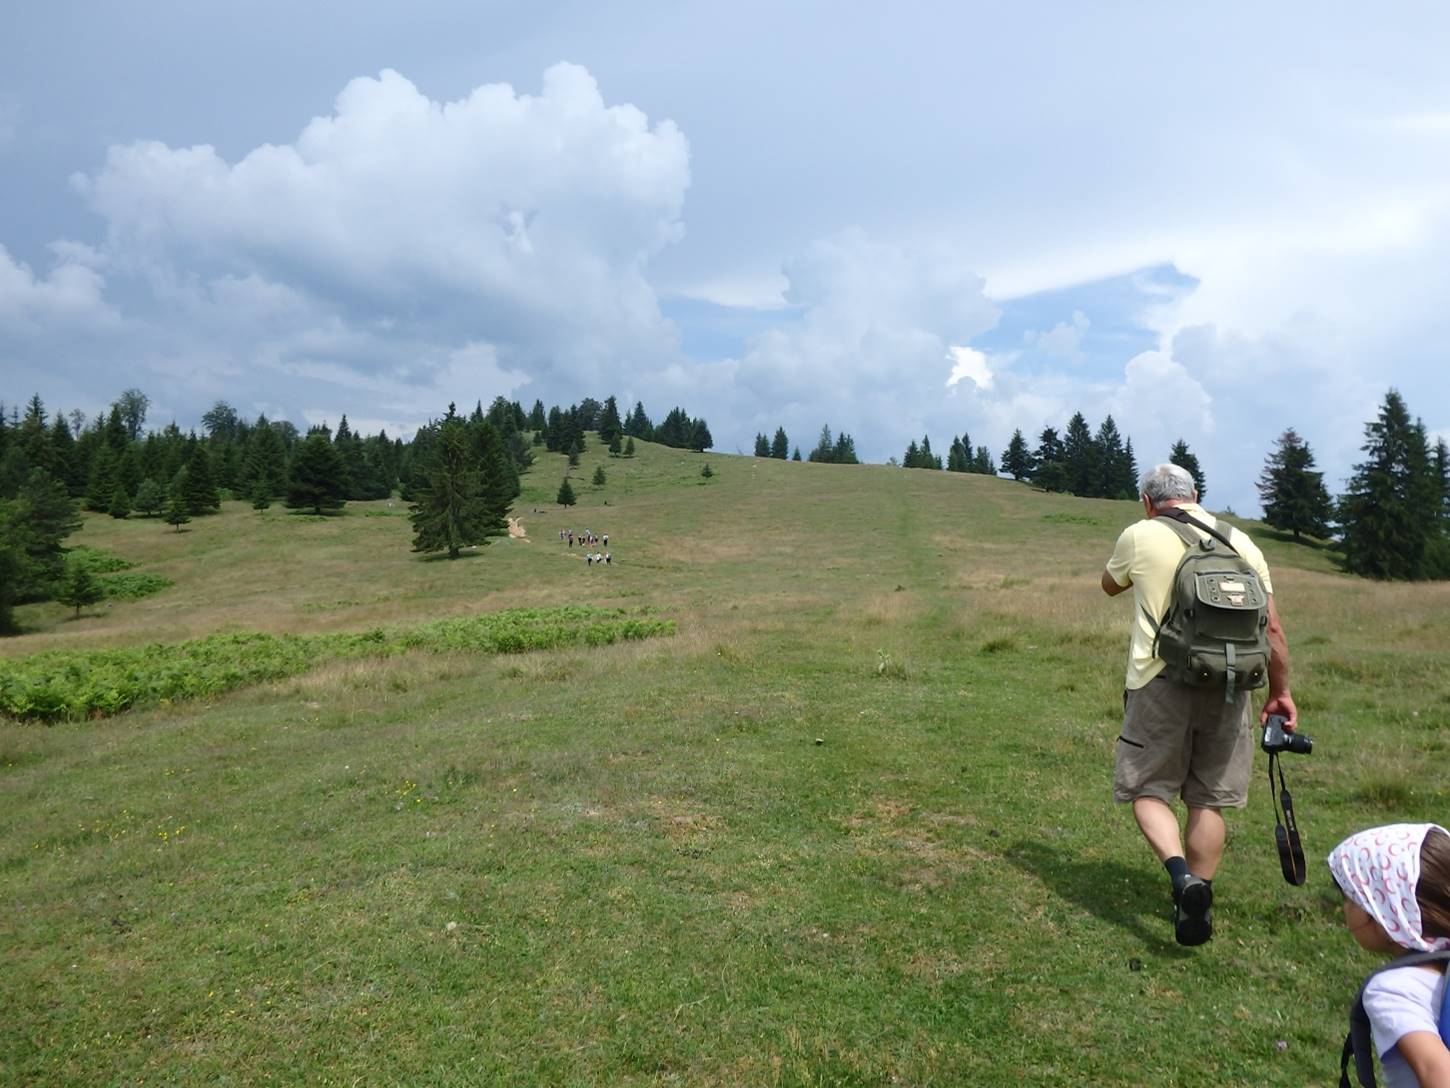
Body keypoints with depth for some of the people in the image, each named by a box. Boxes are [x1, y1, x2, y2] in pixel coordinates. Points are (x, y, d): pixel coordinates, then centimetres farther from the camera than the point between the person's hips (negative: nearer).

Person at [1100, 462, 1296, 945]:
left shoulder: (1140, 535, -2)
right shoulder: (1241, 542, 8)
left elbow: (1110, 585, 18)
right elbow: (1273, 629, 8)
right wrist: (1280, 692, 15)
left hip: (1160, 681, -3)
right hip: (1227, 687, 4)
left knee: (1148, 789, 8)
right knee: (1208, 801, 12)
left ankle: (1181, 872, -14)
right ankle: (1197, 907, 18)